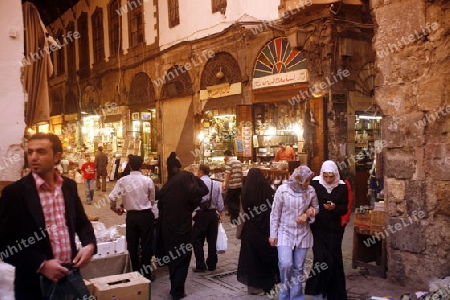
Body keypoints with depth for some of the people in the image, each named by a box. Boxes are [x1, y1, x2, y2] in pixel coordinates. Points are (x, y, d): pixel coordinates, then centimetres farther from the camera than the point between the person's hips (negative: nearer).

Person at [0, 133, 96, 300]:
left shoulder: (69, 186, 3)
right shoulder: (14, 192, -11)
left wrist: (89, 244, -4)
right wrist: (41, 265, -18)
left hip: (70, 276, 5)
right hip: (35, 284, -4)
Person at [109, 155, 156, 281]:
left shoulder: (123, 180, -7)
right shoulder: (147, 180, -9)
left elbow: (112, 197, -12)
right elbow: (152, 200, 0)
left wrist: (115, 209, 8)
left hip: (131, 215, 1)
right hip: (146, 215, -1)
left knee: (132, 245, 13)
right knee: (146, 245, 8)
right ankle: (146, 274, 14)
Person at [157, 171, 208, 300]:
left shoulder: (165, 189, -3)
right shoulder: (189, 190, -15)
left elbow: (160, 206, 10)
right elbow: (204, 190, 2)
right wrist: (194, 178, 5)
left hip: (167, 229, 4)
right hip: (183, 230, -4)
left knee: (172, 259, 19)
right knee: (182, 261, 9)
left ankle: (174, 288, 30)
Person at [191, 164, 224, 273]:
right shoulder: (216, 184, 4)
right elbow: (220, 202, 6)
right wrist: (220, 214, 17)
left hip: (201, 214, -5)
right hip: (213, 214, 5)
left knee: (197, 240, 5)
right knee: (212, 240, 12)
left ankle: (200, 265, 4)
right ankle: (211, 265, 19)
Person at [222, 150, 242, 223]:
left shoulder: (229, 162, -11)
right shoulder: (238, 162, 12)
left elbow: (228, 175, -16)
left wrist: (225, 185, -12)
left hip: (232, 185, -7)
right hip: (239, 185, 7)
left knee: (227, 201, 2)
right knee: (236, 201, 13)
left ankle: (234, 217, -4)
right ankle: (234, 217, 19)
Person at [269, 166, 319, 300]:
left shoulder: (310, 191, -4)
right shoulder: (283, 190, -11)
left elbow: (316, 208, 13)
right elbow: (275, 214, -4)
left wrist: (307, 214, -9)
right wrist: (273, 235, -3)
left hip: (303, 234, 3)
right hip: (285, 233, -2)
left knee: (298, 268, 7)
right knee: (285, 264, -14)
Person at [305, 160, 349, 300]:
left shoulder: (342, 187, -2)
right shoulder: (315, 183, -7)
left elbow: (344, 209, 0)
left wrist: (334, 207, -20)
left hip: (334, 229, 2)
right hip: (318, 228, -2)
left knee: (334, 260, 5)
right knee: (321, 259, -10)